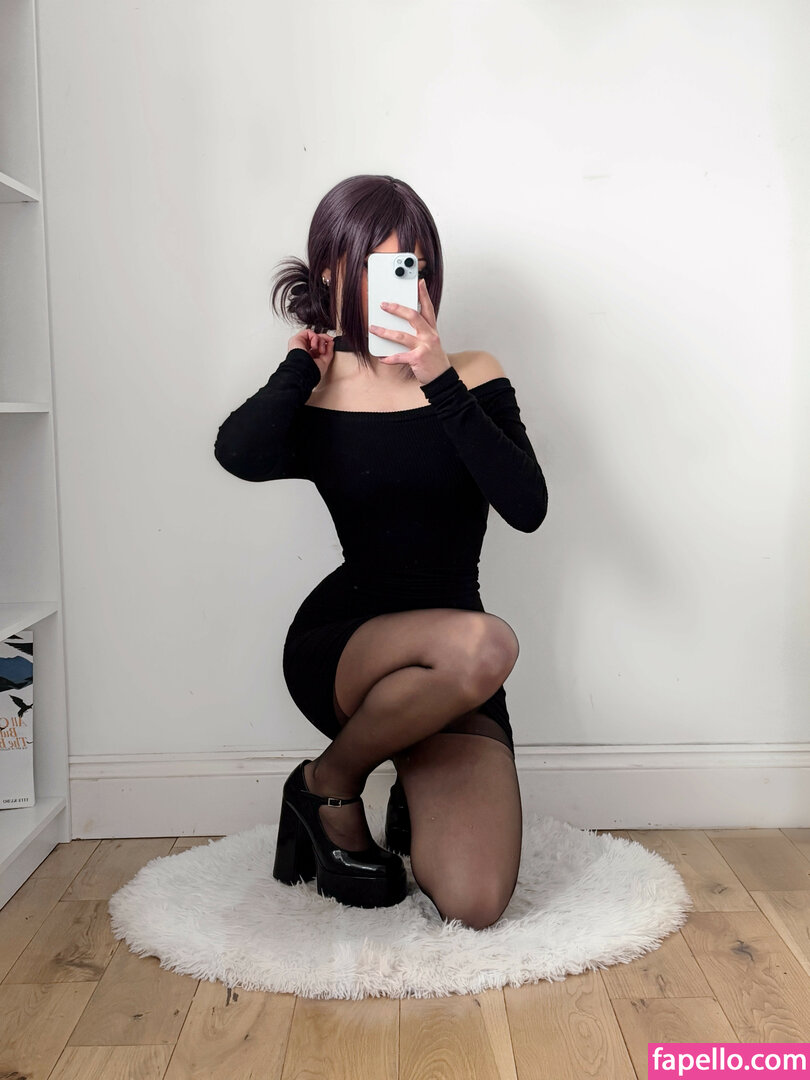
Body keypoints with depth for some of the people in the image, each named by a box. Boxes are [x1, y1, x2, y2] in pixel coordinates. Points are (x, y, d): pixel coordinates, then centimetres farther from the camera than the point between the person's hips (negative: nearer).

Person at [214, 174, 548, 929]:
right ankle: (329, 788, -6)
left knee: (473, 907, -16)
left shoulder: (473, 378, 3)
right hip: (336, 647, -1)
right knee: (480, 645, -36)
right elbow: (239, 455, -24)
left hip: (450, 674, 2)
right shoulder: (311, 400, 1)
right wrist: (301, 363, -7)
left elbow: (527, 507, -13)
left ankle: (417, 799, 22)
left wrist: (441, 382, -19)